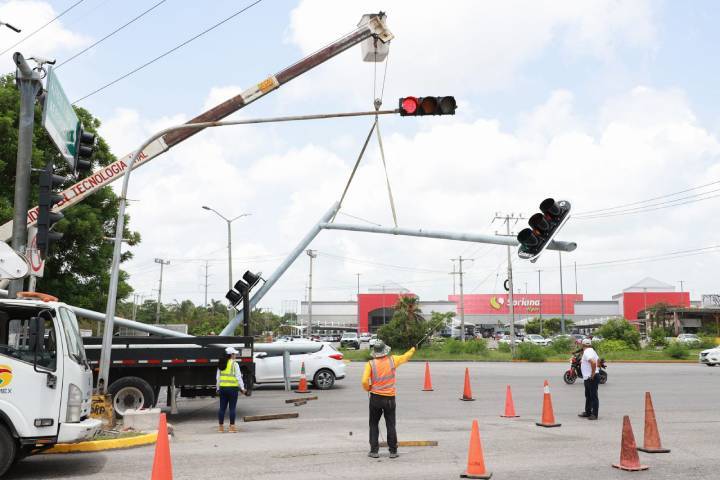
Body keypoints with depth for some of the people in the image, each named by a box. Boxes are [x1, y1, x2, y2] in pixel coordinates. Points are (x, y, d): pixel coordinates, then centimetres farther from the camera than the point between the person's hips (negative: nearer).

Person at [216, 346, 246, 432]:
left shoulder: (221, 364, 10)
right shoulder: (234, 364, -8)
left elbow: (218, 377, 12)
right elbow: (238, 377, -9)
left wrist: (218, 388, 19)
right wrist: (242, 388, -3)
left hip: (223, 388, 5)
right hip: (232, 388, -5)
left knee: (222, 408, 9)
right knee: (232, 408, 0)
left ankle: (221, 427, 14)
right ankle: (232, 427, 2)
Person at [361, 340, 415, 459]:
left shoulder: (370, 364, -8)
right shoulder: (392, 360, -3)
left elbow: (364, 381, -15)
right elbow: (405, 356, 15)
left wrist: (369, 389, 7)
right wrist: (413, 349, 34)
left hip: (375, 398, -1)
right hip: (390, 398, 1)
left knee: (374, 424, 11)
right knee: (391, 425, 9)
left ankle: (374, 451, 10)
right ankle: (393, 451, 12)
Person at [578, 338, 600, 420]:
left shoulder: (587, 352, -18)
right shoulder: (592, 351, 14)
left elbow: (593, 362, -32)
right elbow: (597, 360, 27)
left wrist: (593, 374, -23)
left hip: (591, 378, -11)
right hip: (588, 378, 11)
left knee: (593, 396, -5)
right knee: (588, 396, 18)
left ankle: (594, 415, -2)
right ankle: (588, 412, 27)